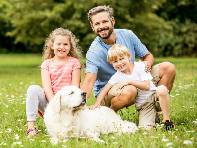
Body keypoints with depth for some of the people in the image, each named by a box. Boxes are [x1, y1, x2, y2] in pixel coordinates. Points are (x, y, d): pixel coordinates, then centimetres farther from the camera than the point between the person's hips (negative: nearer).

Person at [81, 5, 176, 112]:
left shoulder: (127, 35, -6)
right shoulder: (94, 52, -21)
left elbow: (148, 56, 7)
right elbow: (89, 81, -33)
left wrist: (147, 64, -19)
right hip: (107, 89, -6)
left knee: (168, 68, -6)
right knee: (129, 91, -40)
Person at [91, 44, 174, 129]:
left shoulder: (140, 66, -7)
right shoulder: (117, 76, -2)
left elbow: (146, 86, -15)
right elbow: (105, 90, -6)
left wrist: (129, 81, -20)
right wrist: (97, 103, -21)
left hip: (153, 96, -1)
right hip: (142, 106, 1)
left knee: (162, 89, -36)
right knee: (145, 128, -24)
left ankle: (166, 120, -21)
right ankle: (153, 116, 11)